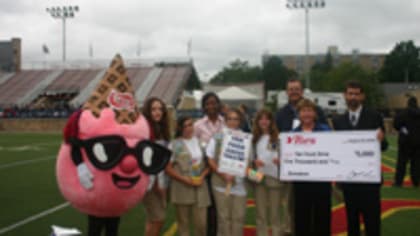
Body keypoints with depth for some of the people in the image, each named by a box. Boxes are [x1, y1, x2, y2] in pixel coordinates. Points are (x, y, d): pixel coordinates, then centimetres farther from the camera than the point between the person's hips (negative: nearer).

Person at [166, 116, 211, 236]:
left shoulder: (200, 142, 8)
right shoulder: (175, 144, -1)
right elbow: (168, 168, -4)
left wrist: (202, 177, -6)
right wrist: (184, 179, -13)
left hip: (200, 187, 2)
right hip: (182, 188, -2)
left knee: (201, 223, 1)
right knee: (183, 223, 5)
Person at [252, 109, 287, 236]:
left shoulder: (278, 138, -3)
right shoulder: (254, 139, 8)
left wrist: (281, 160, -21)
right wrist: (254, 161, -9)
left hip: (274, 178, -3)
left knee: (275, 214, 6)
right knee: (261, 214, 8)